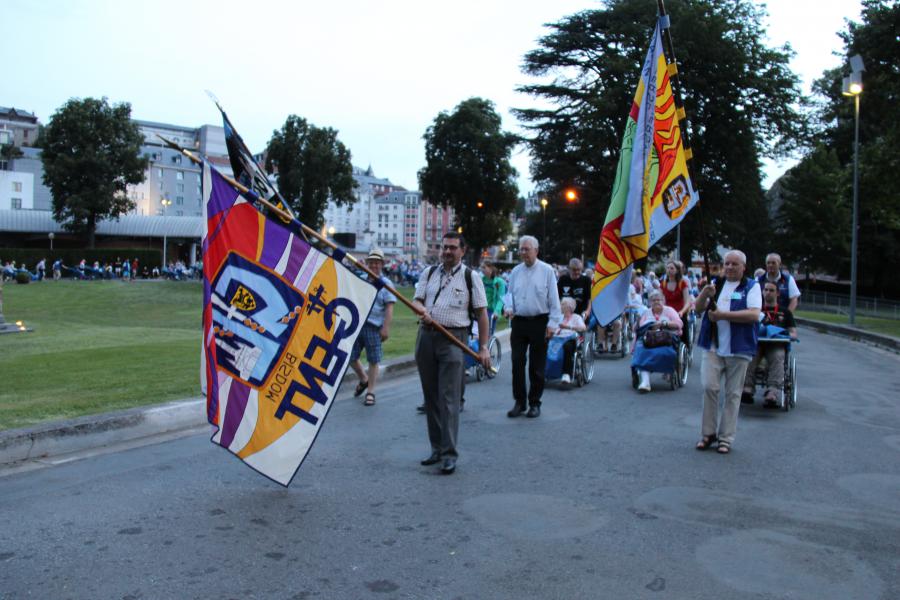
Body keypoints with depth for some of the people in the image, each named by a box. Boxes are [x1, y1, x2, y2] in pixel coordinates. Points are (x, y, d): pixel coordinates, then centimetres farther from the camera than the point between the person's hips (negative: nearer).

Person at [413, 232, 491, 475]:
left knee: (449, 398, -10)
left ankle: (450, 454, -6)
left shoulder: (470, 277, 3)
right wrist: (422, 311, -14)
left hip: (453, 339, -4)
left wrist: (483, 347, -5)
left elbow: (482, 313, 1)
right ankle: (436, 448, 20)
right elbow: (417, 300, 11)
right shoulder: (429, 273, 14)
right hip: (426, 336, 5)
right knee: (430, 397, 9)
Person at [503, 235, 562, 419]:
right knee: (517, 363, 2)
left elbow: (554, 299, -4)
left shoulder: (547, 271, -3)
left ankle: (534, 403, 16)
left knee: (536, 366, 4)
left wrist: (553, 323, -8)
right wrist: (509, 307, -4)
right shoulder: (515, 271, 8)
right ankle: (519, 402, 13)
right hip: (519, 321, 3)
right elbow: (509, 293, 17)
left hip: (539, 322, -3)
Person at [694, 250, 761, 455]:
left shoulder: (751, 286, 1)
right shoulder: (715, 283, 12)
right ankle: (708, 433, 10)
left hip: (739, 348, -2)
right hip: (713, 346, 2)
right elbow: (698, 308, 6)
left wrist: (723, 314, -17)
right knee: (709, 387, -5)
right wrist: (705, 294, -14)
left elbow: (754, 315, -13)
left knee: (733, 394, 5)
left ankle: (726, 438, 13)